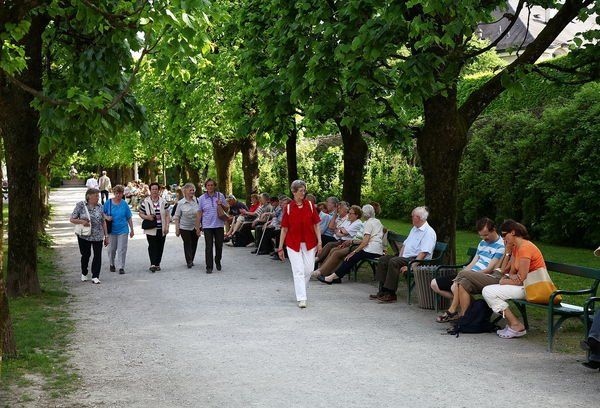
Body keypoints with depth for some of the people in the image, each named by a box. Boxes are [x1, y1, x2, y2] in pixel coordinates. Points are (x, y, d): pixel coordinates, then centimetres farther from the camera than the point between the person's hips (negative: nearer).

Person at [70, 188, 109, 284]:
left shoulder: (100, 207, 6)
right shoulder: (81, 205, -4)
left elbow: (103, 222, 11)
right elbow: (72, 219, -3)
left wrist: (106, 236, 10)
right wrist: (81, 221, -21)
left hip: (98, 236, 2)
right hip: (84, 236, -2)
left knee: (98, 255, -3)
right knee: (85, 255, 9)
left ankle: (95, 276, 4)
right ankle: (84, 274, 31)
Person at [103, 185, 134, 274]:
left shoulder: (124, 204, 0)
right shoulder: (108, 202, 0)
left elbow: (129, 218, 5)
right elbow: (102, 213, 7)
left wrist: (132, 230, 6)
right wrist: (106, 217, -15)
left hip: (123, 230, -1)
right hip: (111, 230, 1)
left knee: (122, 249, -4)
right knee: (112, 249, 10)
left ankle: (121, 267, 2)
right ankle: (112, 264, 31)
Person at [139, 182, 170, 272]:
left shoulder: (163, 202, 6)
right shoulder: (145, 202, 1)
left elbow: (167, 215, 7)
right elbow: (140, 213, 6)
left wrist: (167, 226, -3)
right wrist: (147, 217, -14)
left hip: (161, 229, 3)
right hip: (151, 229, -3)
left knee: (160, 247, 7)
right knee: (152, 246, -12)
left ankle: (157, 264, 18)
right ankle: (152, 264, -16)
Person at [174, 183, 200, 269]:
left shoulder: (196, 200, -1)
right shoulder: (181, 203, -6)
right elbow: (177, 217, -1)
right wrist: (177, 229, -6)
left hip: (195, 227, 3)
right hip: (185, 228, -3)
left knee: (194, 244, 10)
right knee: (187, 244, -2)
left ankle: (191, 260, 24)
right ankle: (189, 261, 1)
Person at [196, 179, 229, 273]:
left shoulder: (220, 196, 4)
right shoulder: (202, 198, 3)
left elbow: (227, 209, 10)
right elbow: (199, 213, 4)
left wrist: (221, 205, -11)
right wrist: (197, 227, 0)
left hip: (219, 225, 1)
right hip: (207, 226, -1)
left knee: (219, 245, 10)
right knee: (208, 247, -4)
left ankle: (218, 261, 33)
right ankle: (209, 267, 0)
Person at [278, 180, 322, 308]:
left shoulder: (310, 205, 0)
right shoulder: (288, 208, -3)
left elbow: (316, 225, 2)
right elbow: (284, 229, 0)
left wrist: (319, 242, -5)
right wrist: (280, 248, 0)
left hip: (309, 243, 2)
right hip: (293, 244, -2)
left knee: (308, 270, 6)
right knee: (298, 271, -6)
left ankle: (301, 291, 31)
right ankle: (301, 299, -4)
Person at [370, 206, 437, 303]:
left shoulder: (429, 232, -12)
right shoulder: (414, 229, 20)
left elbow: (423, 253, -20)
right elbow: (405, 244, 23)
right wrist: (399, 257, 6)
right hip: (405, 257, 10)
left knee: (393, 262, -29)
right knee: (383, 259, -3)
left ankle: (391, 295, -26)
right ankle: (382, 292, -9)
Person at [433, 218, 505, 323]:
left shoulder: (501, 246, -8)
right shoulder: (483, 243, 20)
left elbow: (489, 270, -13)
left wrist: (459, 276, -13)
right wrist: (457, 278, -1)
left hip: (490, 278, -9)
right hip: (474, 276, 9)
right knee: (435, 284, 1)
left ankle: (452, 310, -19)